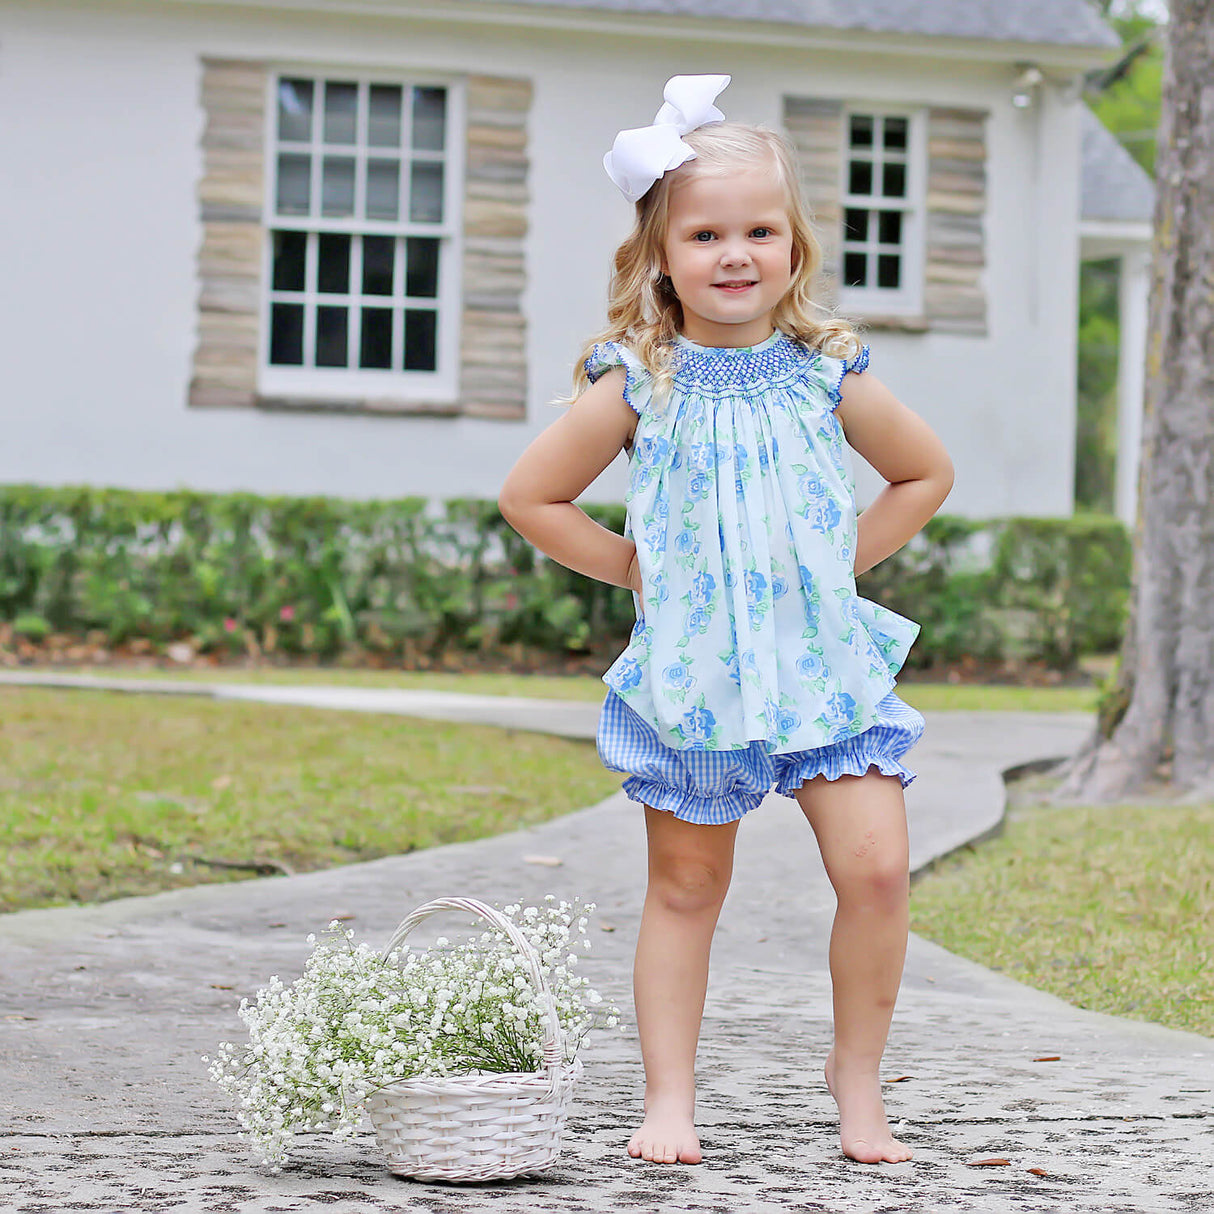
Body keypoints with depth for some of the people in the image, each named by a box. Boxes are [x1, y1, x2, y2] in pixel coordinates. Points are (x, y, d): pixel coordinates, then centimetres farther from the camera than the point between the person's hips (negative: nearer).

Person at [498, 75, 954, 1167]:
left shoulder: (829, 375, -1)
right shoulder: (637, 387, -6)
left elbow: (927, 474, 14)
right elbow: (530, 496, 3)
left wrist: (846, 557, 5)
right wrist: (634, 567, -2)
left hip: (822, 661, 1)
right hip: (690, 669, -1)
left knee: (877, 868, -9)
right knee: (685, 889, 7)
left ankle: (857, 1074, 9)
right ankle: (670, 1097, 17)